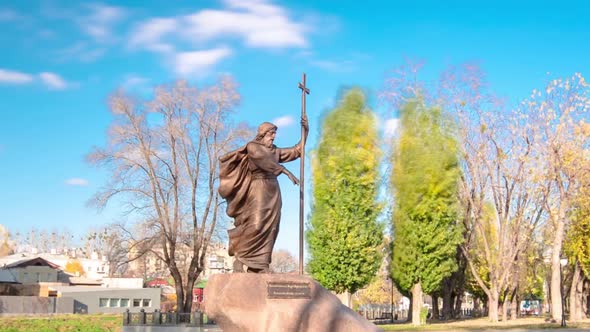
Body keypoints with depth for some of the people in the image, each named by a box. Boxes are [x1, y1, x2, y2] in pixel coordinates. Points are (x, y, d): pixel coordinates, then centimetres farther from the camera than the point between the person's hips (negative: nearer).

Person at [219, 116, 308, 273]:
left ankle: (259, 266, -5)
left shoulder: (275, 151, 21)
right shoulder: (252, 146, 1)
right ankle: (239, 258, -10)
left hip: (273, 191, 6)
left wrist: (305, 131, 14)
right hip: (258, 189, -6)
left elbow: (296, 151, 23)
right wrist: (286, 171, -23)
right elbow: (264, 161, -15)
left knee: (268, 229, -3)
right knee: (255, 225, -19)